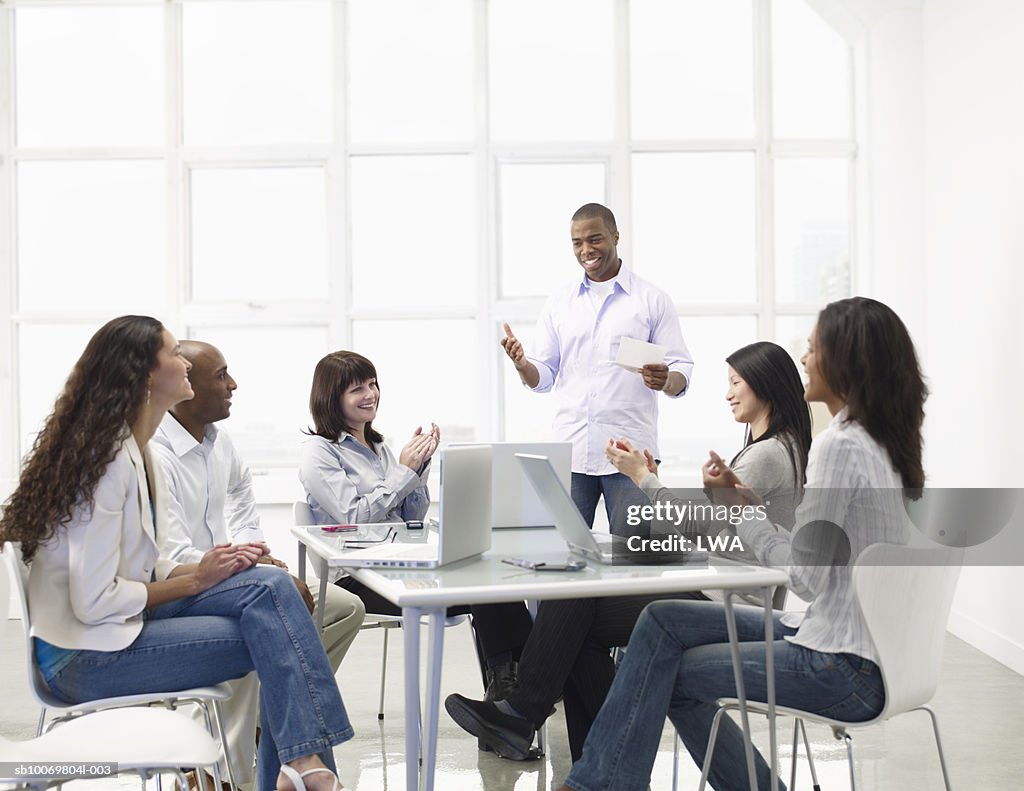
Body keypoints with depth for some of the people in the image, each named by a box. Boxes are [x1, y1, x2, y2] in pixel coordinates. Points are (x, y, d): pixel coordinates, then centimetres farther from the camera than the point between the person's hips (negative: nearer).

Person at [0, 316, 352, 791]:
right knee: (278, 640, -17)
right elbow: (95, 602, -22)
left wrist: (202, 567, -6)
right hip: (85, 657, -8)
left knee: (270, 584, -12)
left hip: (123, 617, 8)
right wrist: (195, 579, -13)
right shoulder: (107, 459, -19)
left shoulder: (135, 450, 10)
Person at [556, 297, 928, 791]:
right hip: (858, 645, 9)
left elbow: (807, 575, -22)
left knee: (666, 672, 0)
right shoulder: (878, 442, 10)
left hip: (842, 669, -9)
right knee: (664, 620, 8)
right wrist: (750, 504, 4)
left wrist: (738, 506, -12)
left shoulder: (840, 445, -20)